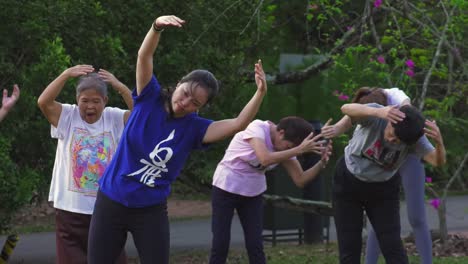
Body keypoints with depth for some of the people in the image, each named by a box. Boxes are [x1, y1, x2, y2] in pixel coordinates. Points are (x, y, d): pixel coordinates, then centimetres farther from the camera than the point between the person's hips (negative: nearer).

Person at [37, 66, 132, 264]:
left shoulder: (115, 118, 0)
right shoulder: (67, 116, -1)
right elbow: (43, 102, -17)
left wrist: (121, 87, -21)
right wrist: (66, 74, -20)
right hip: (70, 210, -1)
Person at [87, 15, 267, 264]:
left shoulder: (194, 127, -4)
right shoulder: (150, 99, -5)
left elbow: (237, 124, -18)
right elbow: (144, 56, -19)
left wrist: (260, 93, -33)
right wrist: (157, 27, -38)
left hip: (151, 210, 0)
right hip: (111, 201, 0)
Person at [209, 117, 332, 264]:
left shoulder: (285, 145, -8)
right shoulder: (257, 128, -25)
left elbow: (300, 180, -9)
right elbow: (265, 159, -41)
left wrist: (322, 162, -24)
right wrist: (300, 149, -40)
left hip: (252, 193, 5)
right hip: (226, 188, -5)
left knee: (255, 245, -3)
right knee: (220, 243, -8)